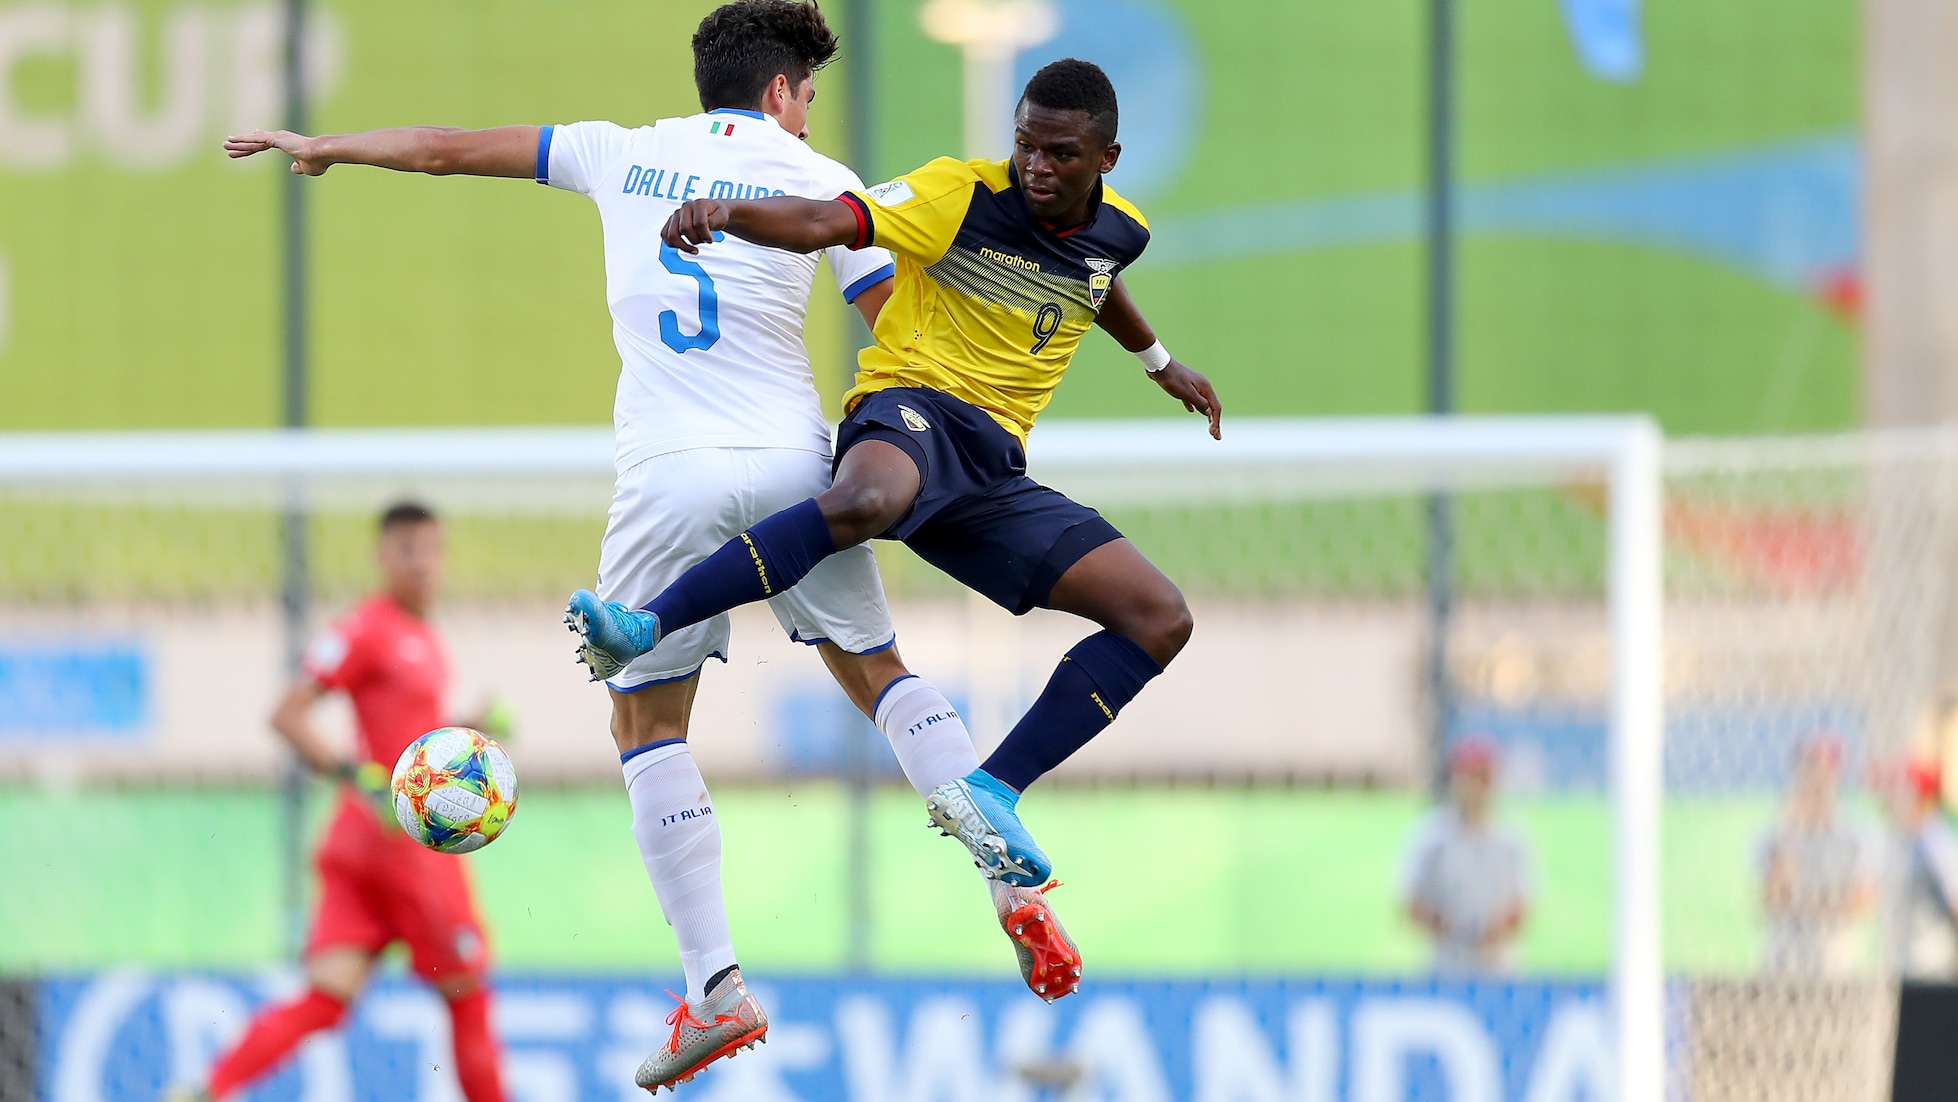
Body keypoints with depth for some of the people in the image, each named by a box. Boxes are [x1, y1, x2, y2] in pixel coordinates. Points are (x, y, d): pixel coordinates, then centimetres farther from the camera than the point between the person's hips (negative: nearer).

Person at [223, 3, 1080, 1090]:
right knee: (878, 671, 17)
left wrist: (321, 146, 37)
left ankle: (716, 988, -4)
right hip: (792, 466, 0)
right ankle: (1015, 885, 4)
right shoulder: (817, 180, 7)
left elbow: (450, 147, 22)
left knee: (645, 721, 7)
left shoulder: (623, 155, 13)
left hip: (669, 474, 0)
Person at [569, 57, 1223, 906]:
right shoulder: (962, 197, -9)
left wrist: (1159, 363, 50)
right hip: (909, 417, -6)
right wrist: (725, 211, -43)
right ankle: (645, 627, -47)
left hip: (993, 472, 6)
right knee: (862, 503, -45)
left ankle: (991, 793, -12)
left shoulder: (1118, 233, 9)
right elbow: (823, 223, -23)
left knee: (1162, 620, -6)